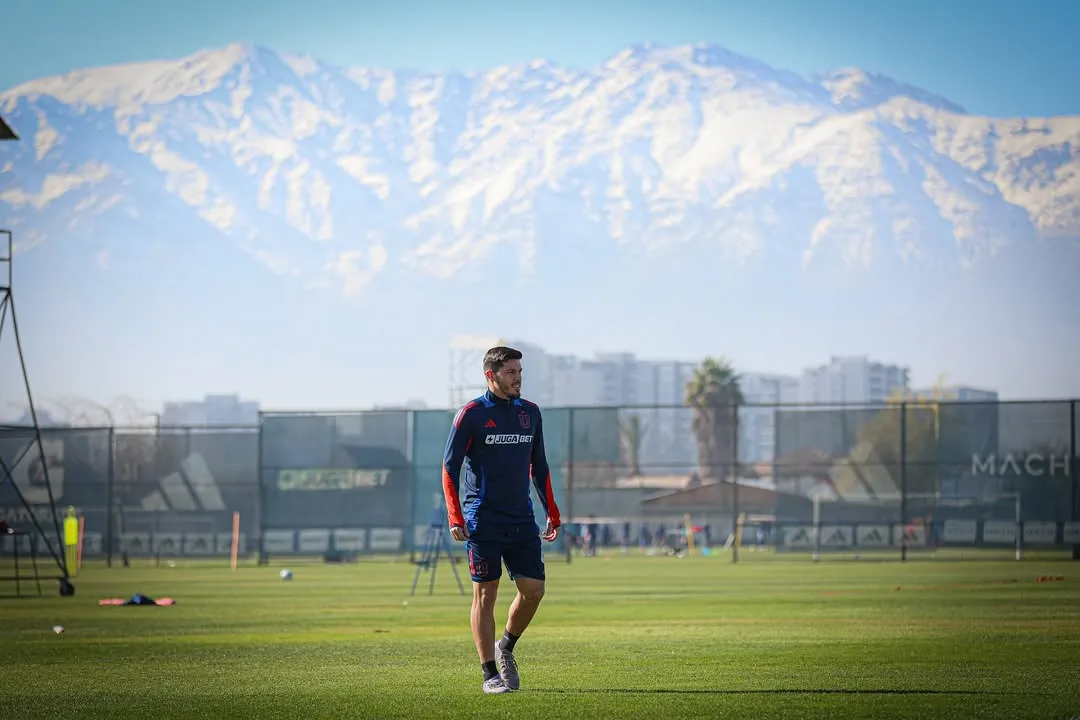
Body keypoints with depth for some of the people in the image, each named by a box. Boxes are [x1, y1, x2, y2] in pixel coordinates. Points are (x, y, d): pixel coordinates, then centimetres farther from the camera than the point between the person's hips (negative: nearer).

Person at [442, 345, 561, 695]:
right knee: (485, 596, -2)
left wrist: (552, 513, 14)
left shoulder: (530, 413, 11)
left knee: (533, 590, -3)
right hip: (483, 520, -5)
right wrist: (455, 518, -15)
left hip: (522, 521, 5)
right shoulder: (471, 414, -5)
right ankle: (490, 674, 3)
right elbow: (450, 467, -5)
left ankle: (506, 649, 22)